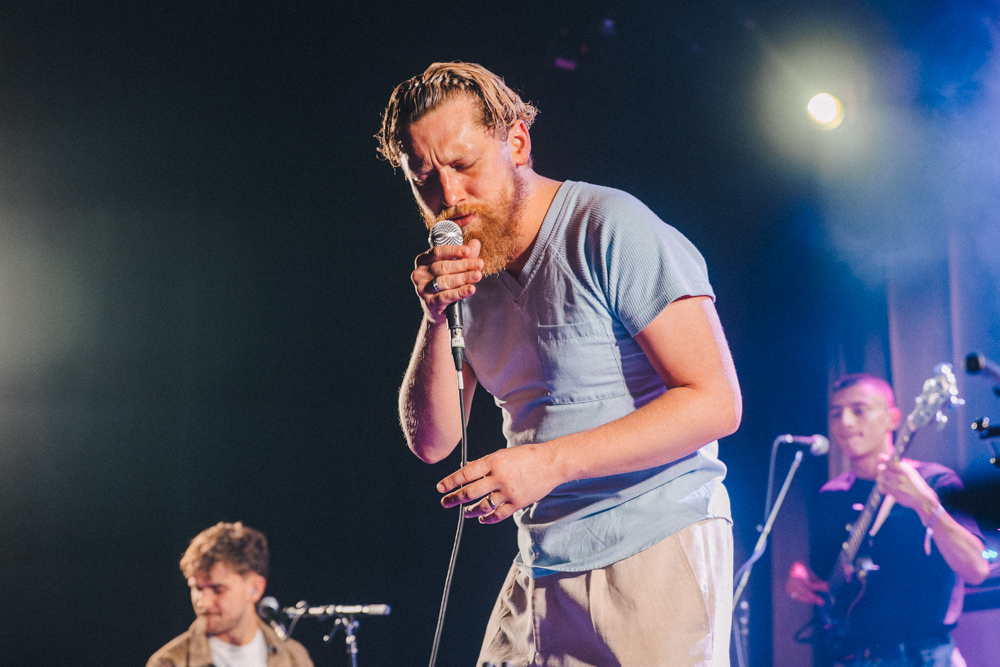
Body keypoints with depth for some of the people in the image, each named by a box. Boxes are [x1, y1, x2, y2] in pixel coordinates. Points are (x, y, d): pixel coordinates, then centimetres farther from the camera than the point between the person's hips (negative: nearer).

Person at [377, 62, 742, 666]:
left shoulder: (610, 228, -12)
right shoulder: (464, 272, 10)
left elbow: (715, 402, -18)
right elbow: (433, 442, 6)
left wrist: (551, 462, -24)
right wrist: (438, 318, -10)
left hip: (655, 548, -6)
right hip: (542, 567, 6)